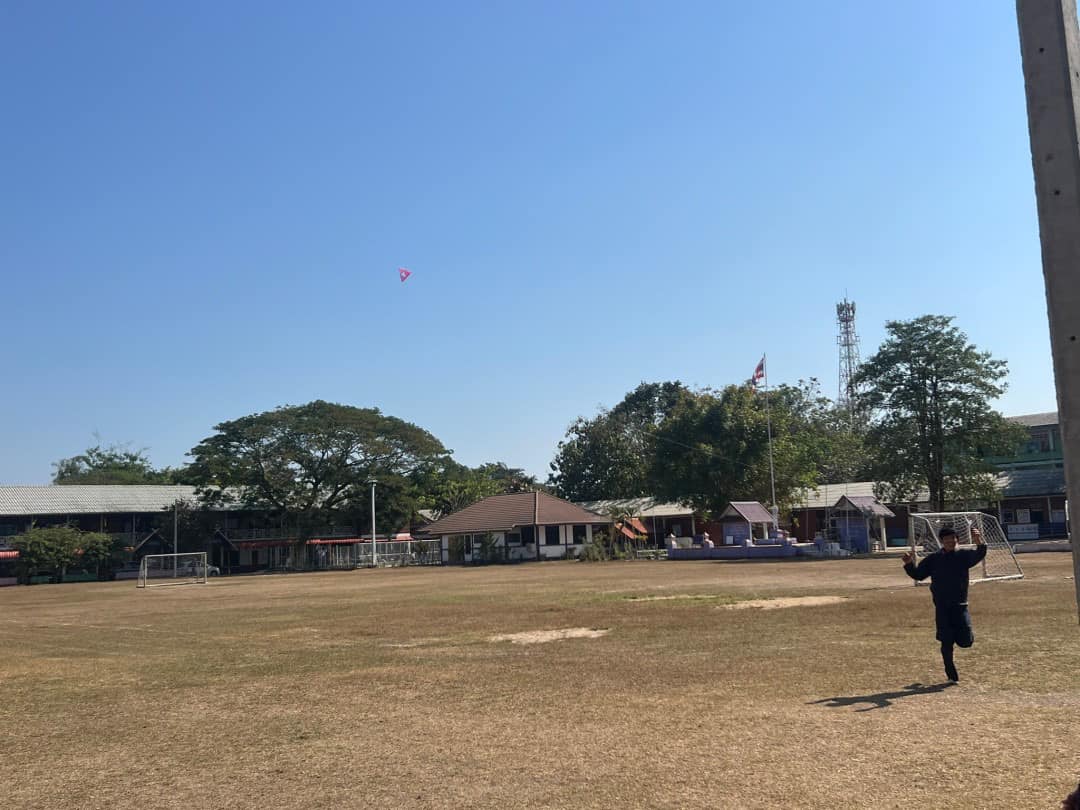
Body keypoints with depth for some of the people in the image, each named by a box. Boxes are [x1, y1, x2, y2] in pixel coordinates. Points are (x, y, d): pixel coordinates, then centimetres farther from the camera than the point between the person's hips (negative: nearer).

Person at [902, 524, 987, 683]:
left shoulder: (963, 555, 0)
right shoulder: (933, 559, 3)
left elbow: (978, 556, -21)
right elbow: (918, 575, 5)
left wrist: (979, 543, -43)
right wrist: (909, 564, -16)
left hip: (960, 605, 0)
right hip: (942, 607, 0)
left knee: (966, 641, -7)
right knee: (946, 642, 1)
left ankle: (962, 632, 30)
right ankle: (951, 674, 20)